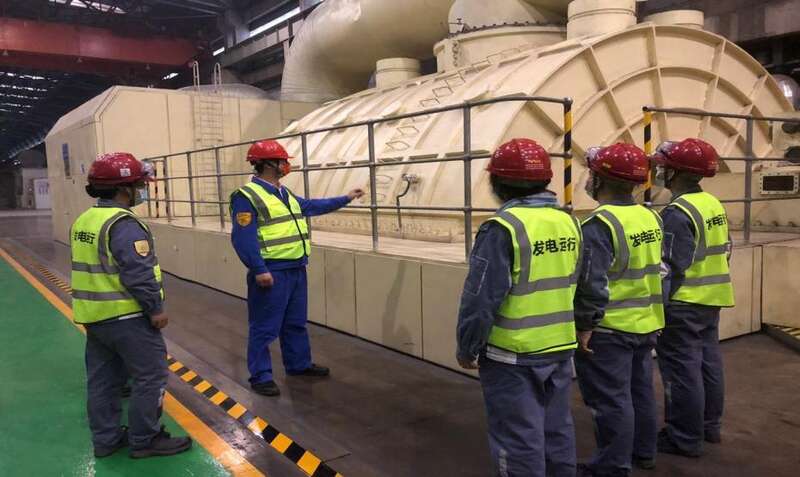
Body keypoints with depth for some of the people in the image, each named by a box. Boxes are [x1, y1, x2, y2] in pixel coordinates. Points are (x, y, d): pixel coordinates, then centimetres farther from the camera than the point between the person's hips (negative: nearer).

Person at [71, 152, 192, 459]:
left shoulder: (83, 221, 10)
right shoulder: (123, 224, -21)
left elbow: (89, 268, 17)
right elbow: (138, 274, -25)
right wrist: (156, 309, -15)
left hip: (94, 315, 10)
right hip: (126, 317, -10)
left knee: (102, 378, 17)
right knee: (150, 376, 2)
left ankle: (106, 438, 28)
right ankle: (145, 439, 11)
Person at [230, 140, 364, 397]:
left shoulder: (284, 194, 15)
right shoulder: (247, 196, -15)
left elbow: (312, 206, 29)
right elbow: (243, 238, -21)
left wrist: (345, 199, 31)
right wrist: (259, 270, -25)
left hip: (296, 270, 9)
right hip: (271, 273, -9)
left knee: (295, 322, 20)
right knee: (265, 327, 0)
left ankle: (299, 364, 34)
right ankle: (260, 376, 11)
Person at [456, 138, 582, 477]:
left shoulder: (503, 227, -19)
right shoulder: (568, 222, 3)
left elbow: (481, 297, -18)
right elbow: (577, 287, 13)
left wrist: (467, 347, -7)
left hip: (513, 354, -7)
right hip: (561, 347, 7)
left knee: (518, 437, 6)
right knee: (556, 428, 21)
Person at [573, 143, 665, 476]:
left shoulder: (600, 224, -20)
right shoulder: (650, 217, 6)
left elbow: (593, 284, -24)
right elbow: (656, 270, 14)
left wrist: (585, 327, -16)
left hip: (610, 329, -9)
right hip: (647, 324, 9)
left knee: (611, 400, 2)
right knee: (640, 390, 21)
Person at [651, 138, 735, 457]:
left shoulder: (678, 212, -21)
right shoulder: (714, 204, 8)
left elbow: (671, 267, -23)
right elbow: (722, 251, 16)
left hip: (683, 304, -9)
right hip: (711, 299, 9)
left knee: (682, 369, 0)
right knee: (707, 362, 18)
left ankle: (685, 439, 9)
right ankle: (710, 426, 31)